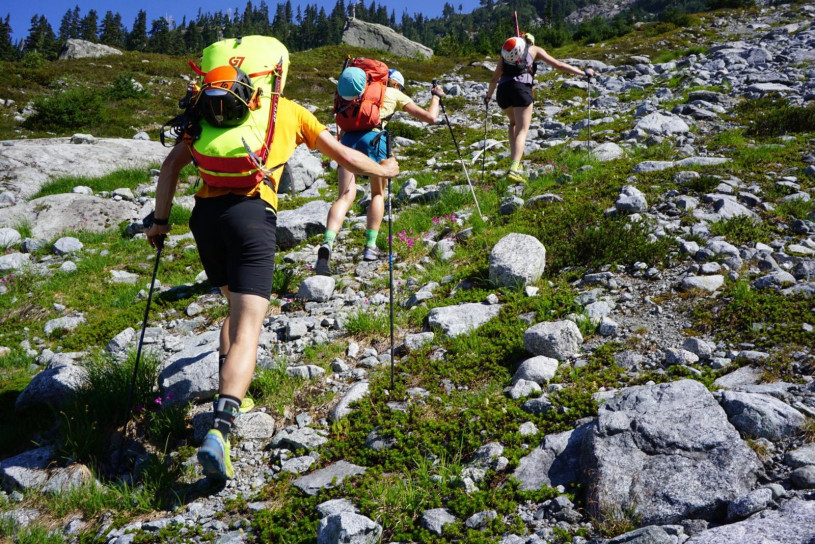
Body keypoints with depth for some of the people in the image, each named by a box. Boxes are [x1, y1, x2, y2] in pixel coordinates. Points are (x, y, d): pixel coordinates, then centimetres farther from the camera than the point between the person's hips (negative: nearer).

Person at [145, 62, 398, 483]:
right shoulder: (290, 111, 18)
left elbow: (171, 165, 14)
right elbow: (345, 157, 22)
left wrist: (161, 221, 19)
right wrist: (383, 169, 40)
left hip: (204, 212, 4)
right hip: (251, 213, -4)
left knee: (236, 307, 27)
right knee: (247, 329, -10)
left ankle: (229, 396, 23)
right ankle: (220, 429, -26)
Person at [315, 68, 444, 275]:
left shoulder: (365, 91, 30)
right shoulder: (396, 95, 19)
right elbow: (430, 117, 20)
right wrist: (436, 96, 35)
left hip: (348, 139, 3)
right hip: (373, 139, -3)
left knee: (345, 196, -8)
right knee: (378, 194, 18)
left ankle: (327, 244, -31)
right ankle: (370, 246, 9)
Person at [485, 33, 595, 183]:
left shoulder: (506, 49, 28)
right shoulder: (534, 50, 21)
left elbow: (495, 78, 26)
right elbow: (558, 65, 17)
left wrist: (489, 95, 42)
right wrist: (584, 72, 22)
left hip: (503, 89, 3)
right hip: (522, 88, -3)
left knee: (514, 122, 29)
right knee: (522, 130, -3)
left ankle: (514, 160, 18)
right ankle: (514, 169, -24)